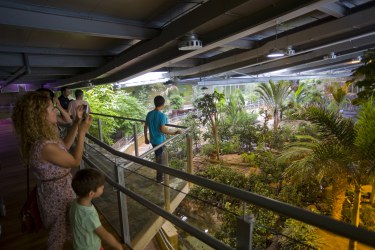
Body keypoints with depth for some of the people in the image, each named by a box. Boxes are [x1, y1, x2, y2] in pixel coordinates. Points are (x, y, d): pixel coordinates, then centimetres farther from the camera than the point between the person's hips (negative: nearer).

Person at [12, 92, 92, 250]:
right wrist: (82, 132, -19)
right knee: (60, 231, 19)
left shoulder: (37, 138, -6)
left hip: (54, 189, 9)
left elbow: (63, 146, 7)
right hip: (58, 194, -9)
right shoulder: (45, 146, -36)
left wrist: (77, 122, 0)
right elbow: (75, 161, -22)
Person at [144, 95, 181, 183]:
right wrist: (174, 132, -19)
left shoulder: (149, 114, 1)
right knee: (160, 159, 9)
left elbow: (145, 127, 7)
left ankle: (159, 176, 38)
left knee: (158, 158, 22)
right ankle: (159, 178, 22)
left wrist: (146, 138, 17)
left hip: (153, 140, 7)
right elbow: (162, 129, -27)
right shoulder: (162, 115, -21)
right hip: (160, 141, -7)